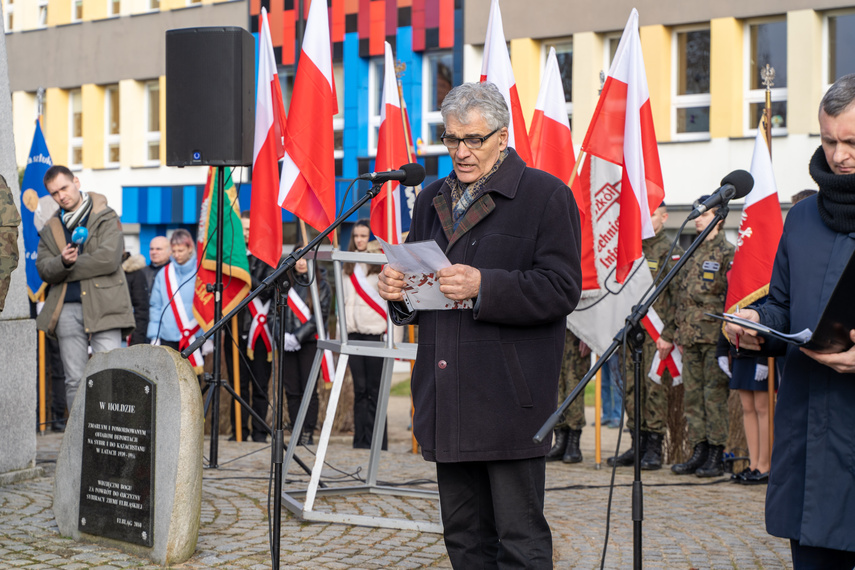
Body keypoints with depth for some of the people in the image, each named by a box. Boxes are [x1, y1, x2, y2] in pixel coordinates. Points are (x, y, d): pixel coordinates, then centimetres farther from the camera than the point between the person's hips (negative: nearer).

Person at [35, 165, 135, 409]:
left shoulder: (106, 217, 1)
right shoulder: (51, 228, 17)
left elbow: (109, 259, -12)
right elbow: (43, 268, 7)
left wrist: (64, 271, -5)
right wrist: (62, 262, -17)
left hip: (103, 306, -4)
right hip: (67, 310, 5)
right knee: (75, 380, 6)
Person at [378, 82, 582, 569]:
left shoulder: (545, 195, -3)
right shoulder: (433, 200, 18)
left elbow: (562, 289, -12)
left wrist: (483, 287, -22)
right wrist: (398, 291, 2)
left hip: (510, 400, -7)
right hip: (449, 400, 7)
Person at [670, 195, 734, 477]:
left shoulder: (727, 254, -4)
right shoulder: (692, 255, 18)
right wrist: (679, 332, 17)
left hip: (714, 335, -7)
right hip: (690, 336, 8)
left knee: (715, 394, -5)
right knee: (692, 395, 8)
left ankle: (716, 456, -2)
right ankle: (699, 452, 13)